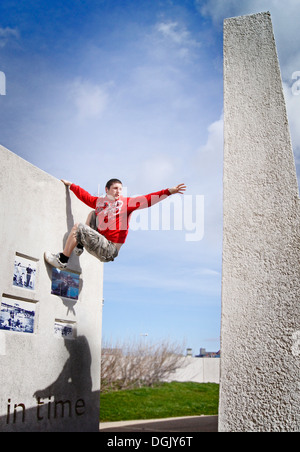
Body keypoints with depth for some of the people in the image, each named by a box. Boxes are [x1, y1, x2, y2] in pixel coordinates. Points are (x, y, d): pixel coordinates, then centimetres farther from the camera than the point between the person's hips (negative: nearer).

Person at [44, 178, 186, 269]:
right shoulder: (99, 201, 14)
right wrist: (70, 185, 38)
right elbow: (84, 195, 29)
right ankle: (80, 245, 11)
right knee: (92, 214, 16)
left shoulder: (126, 203, 0)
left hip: (109, 251, -6)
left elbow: (148, 199, -9)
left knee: (78, 227, -14)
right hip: (101, 243, 6)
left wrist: (169, 191, -19)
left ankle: (62, 260, -3)